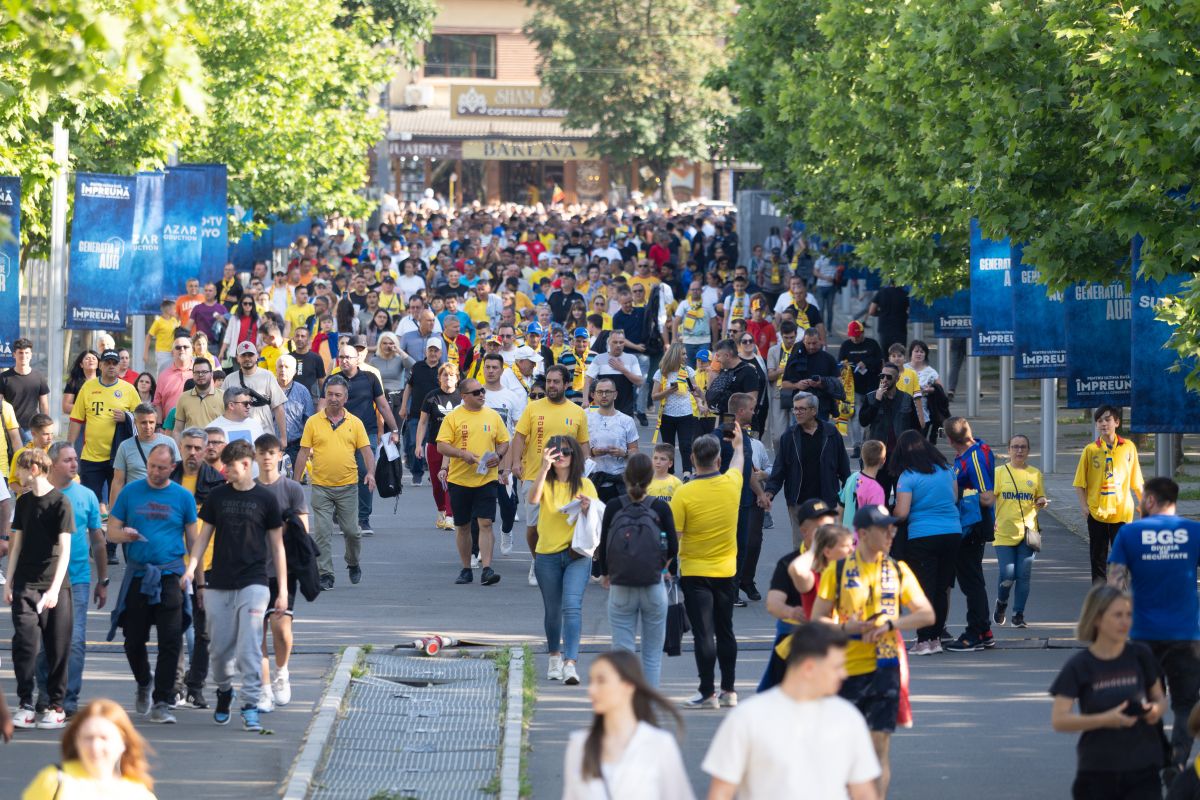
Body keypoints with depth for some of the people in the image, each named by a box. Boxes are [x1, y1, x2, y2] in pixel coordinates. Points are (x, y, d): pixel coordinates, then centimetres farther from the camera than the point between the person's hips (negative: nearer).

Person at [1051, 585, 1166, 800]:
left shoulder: (1140, 656, 1)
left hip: (1142, 771, 1)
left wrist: (1156, 709, -9)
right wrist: (1105, 719, -22)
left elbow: (1158, 697, 15)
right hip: (1097, 772, -1)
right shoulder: (1079, 666, -5)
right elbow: (1058, 720, -11)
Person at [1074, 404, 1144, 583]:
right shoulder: (1090, 450, 1)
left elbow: (1136, 481, 10)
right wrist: (1083, 505, -9)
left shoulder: (1128, 447, 4)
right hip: (1097, 512, 0)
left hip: (1122, 512, 0)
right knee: (1098, 558, 4)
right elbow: (1080, 483, 2)